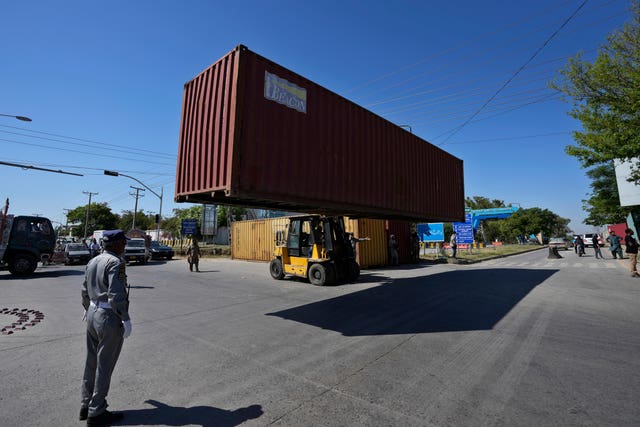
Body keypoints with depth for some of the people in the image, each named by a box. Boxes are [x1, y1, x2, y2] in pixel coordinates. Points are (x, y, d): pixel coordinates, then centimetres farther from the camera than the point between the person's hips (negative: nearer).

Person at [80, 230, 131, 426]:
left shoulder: (93, 261, 8)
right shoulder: (115, 262, -19)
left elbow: (85, 291, 16)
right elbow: (116, 295, -25)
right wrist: (126, 319, -19)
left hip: (93, 315, 9)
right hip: (110, 318, -9)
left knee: (91, 362, 20)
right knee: (104, 366, 5)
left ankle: (86, 406, 34)